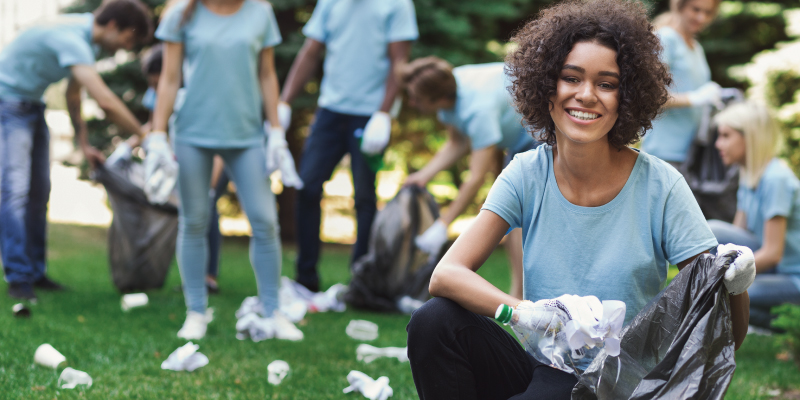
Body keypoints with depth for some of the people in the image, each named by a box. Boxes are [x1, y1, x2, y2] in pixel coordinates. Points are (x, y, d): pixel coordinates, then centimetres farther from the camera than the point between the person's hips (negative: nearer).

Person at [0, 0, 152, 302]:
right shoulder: (71, 38, -30)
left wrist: (84, 144, 9)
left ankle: (35, 273, 11)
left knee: (39, 191, 7)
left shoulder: (87, 38, 1)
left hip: (32, 105, 10)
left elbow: (73, 93, 12)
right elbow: (105, 101, -37)